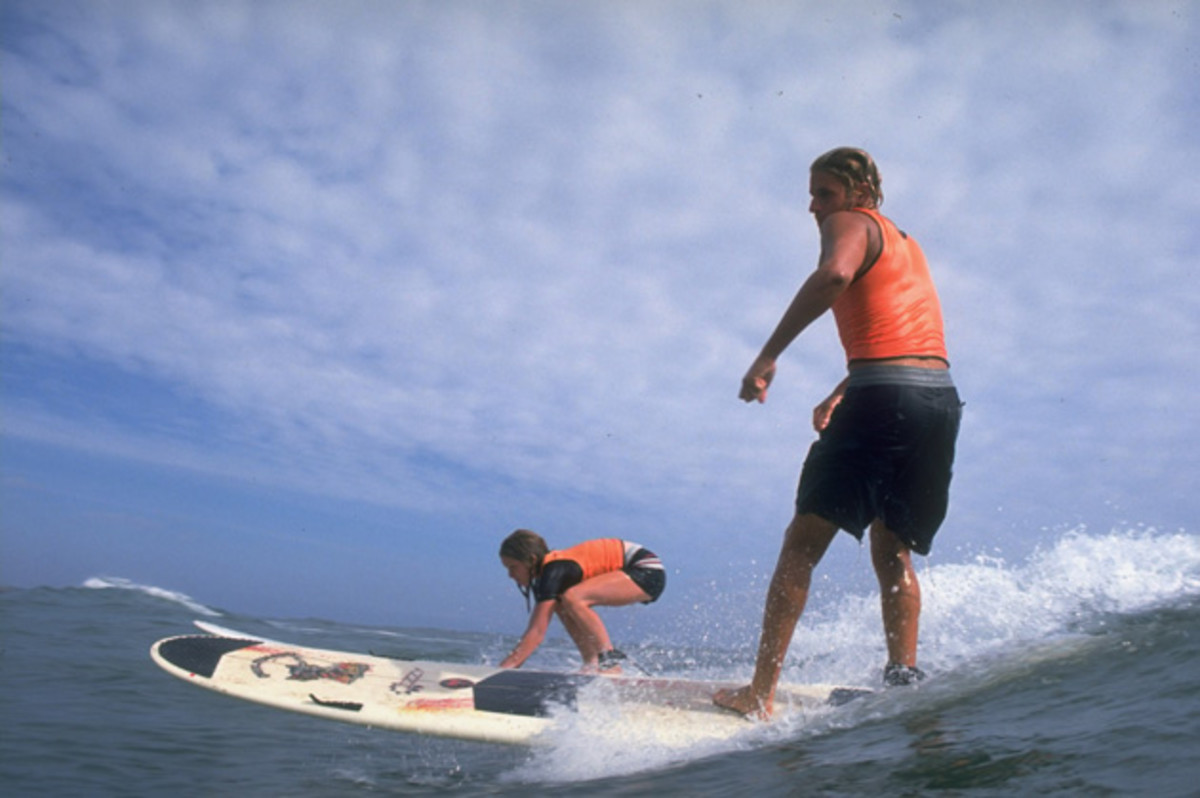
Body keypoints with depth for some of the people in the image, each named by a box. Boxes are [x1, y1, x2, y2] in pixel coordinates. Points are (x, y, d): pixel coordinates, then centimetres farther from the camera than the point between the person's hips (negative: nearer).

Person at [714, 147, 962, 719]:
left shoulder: (852, 224, 4)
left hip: (885, 395, -8)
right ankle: (904, 673, 11)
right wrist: (839, 396, 33)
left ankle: (760, 695, -5)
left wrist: (768, 356, -21)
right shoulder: (906, 244, 30)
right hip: (943, 397, 9)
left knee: (802, 544, -5)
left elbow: (835, 273, -21)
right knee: (893, 553, 19)